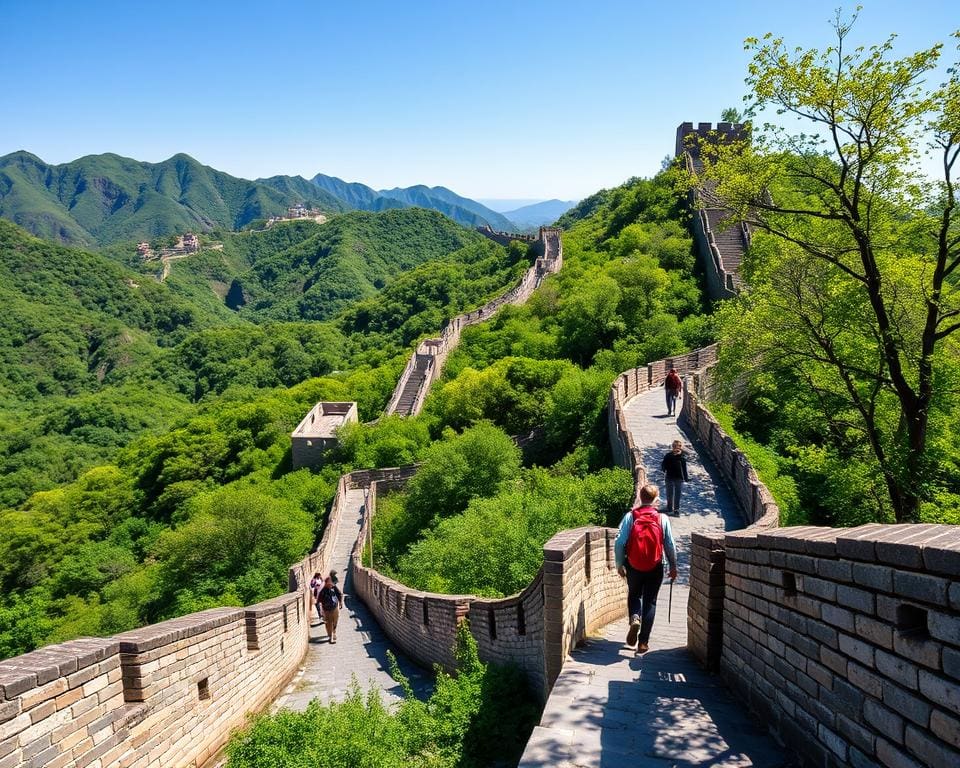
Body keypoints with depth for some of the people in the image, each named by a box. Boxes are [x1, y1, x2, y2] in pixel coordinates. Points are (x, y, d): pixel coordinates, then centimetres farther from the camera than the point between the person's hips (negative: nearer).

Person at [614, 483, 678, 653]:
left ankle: (634, 618, -6)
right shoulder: (662, 519, -7)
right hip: (655, 568, 0)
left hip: (633, 566, 0)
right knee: (650, 601, 11)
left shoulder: (630, 516, -7)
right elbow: (670, 545, -2)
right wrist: (673, 566, 11)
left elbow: (619, 542, -8)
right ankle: (643, 642, 10)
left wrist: (620, 564, 4)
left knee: (634, 595, 23)